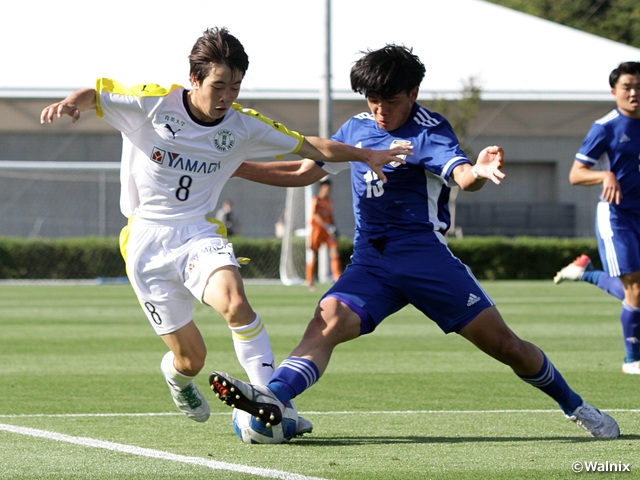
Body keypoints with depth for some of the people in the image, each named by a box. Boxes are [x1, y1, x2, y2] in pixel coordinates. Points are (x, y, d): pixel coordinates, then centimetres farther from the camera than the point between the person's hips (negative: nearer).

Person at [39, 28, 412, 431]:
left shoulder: (243, 126, 1)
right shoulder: (153, 103, -8)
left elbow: (311, 147, 8)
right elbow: (95, 93, -1)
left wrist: (367, 155, 1)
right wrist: (70, 104, -24)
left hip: (198, 234, 2)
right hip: (147, 242, -2)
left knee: (235, 303, -32)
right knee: (192, 358, -1)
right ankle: (176, 374, 38)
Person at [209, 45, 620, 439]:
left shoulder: (429, 131, -6)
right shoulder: (356, 129, 13)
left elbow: (461, 175, -25)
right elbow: (304, 172, 22)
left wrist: (479, 171, -51)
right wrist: (235, 167, 16)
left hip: (424, 253, -4)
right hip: (370, 261, 4)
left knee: (501, 342, -4)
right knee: (325, 324, -23)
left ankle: (575, 405, 14)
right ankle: (273, 399, -43)